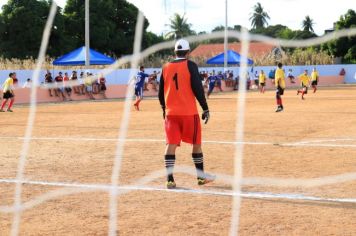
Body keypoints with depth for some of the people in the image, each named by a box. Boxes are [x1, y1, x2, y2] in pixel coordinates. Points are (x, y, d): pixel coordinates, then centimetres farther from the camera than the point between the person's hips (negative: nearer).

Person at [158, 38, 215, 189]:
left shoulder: (166, 68, 7)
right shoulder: (190, 66, -5)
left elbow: (161, 92, 11)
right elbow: (197, 89, -11)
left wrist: (164, 109, 25)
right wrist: (205, 109, -5)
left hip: (171, 113, 3)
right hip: (189, 112, -3)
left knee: (171, 144, 1)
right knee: (196, 143, 10)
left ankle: (170, 179, -5)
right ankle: (201, 177, 18)